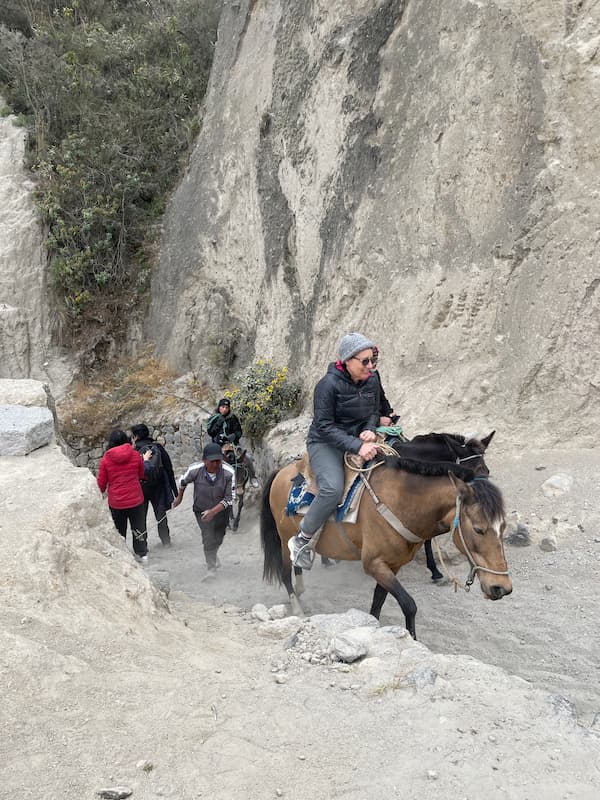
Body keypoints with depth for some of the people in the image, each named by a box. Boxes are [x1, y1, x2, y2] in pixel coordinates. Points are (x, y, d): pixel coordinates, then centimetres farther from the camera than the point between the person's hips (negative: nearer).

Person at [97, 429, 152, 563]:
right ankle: (142, 554, 21)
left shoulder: (105, 459, -9)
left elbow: (101, 483, -2)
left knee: (119, 530, 15)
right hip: (136, 500, 1)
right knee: (139, 527, 16)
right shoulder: (136, 455, -6)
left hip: (116, 502, -1)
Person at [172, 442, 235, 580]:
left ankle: (213, 556, 51)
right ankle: (211, 569, -1)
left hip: (221, 510, 1)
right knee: (208, 538, -13)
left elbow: (229, 499, -22)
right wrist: (179, 497, 14)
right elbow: (183, 481, -1)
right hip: (201, 510, -1)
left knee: (218, 539, 19)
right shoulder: (195, 470, -26)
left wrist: (213, 511, -33)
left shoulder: (228, 473, -29)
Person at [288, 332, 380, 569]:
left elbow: (374, 412, 16)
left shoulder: (372, 381, 2)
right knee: (333, 488, -32)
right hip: (325, 443, -7)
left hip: (360, 441, 7)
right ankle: (301, 540, -15)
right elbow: (324, 426, -21)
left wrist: (369, 430, -9)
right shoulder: (328, 385, -18)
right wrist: (357, 446, -30)